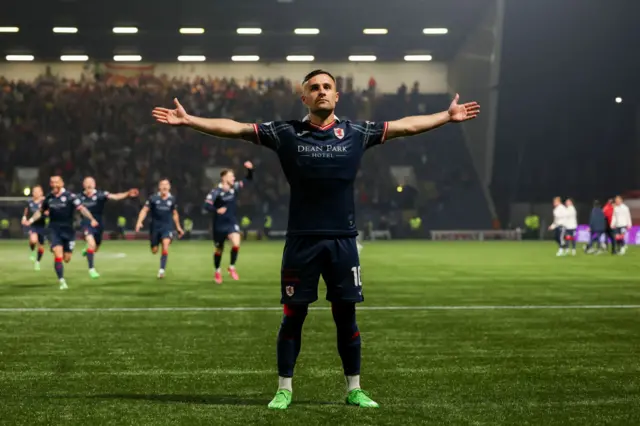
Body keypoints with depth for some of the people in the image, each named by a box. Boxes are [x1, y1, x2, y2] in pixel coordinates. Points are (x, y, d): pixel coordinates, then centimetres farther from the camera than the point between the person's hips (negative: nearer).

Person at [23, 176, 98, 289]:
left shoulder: (70, 196, -7)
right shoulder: (48, 197, 6)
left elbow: (81, 208, -14)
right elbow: (40, 211, 22)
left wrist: (92, 219, -28)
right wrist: (30, 221, 12)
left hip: (68, 230, -1)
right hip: (54, 230, 1)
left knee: (67, 259, 4)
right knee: (58, 256, -16)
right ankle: (62, 281, -10)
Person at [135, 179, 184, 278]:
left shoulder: (172, 199, 4)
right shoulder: (153, 198, -2)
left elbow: (175, 214, 17)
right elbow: (144, 210, -1)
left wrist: (178, 227, 21)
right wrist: (139, 222, -15)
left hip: (167, 227, 0)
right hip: (155, 227, 0)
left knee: (165, 245, -23)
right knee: (154, 251, 5)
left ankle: (162, 269, -21)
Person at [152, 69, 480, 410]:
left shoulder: (356, 133, 6)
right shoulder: (286, 133, 1)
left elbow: (406, 125, 14)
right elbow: (234, 128, 0)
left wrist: (448, 116, 15)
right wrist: (187, 120, -5)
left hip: (342, 241, 1)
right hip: (301, 241, -1)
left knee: (346, 316, 7)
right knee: (293, 316, 4)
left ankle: (354, 389, 19)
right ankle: (284, 390, 16)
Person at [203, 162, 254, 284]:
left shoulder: (235, 187, -1)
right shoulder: (216, 192, -16)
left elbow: (248, 179, 8)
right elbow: (206, 205, -24)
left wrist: (250, 169, -11)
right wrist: (217, 211, -41)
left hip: (232, 222, 3)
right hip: (219, 224, -3)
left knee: (236, 244, -22)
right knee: (219, 249, 11)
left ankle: (232, 267, 1)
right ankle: (217, 271, 37)